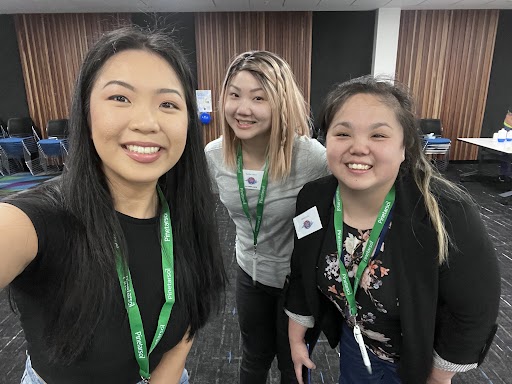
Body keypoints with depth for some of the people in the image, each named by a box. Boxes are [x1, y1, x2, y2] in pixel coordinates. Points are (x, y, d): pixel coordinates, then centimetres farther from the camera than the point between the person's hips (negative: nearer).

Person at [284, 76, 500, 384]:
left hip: (421, 356, -2)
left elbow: (475, 309, -19)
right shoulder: (313, 199, -20)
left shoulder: (447, 213, -33)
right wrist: (296, 337, 3)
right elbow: (302, 274, -6)